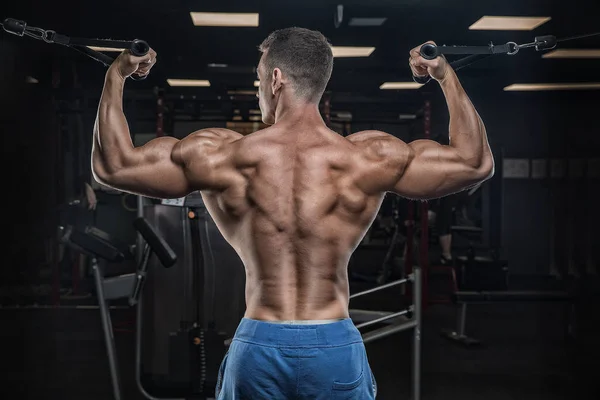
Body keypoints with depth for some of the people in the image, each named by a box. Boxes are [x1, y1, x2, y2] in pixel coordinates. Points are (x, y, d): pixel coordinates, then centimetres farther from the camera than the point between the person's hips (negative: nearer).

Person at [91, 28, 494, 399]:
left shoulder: (223, 157, -8)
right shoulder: (367, 158, -7)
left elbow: (112, 165, 1)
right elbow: (476, 163, 4)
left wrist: (117, 74, 11)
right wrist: (446, 75, 12)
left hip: (257, 347, 0)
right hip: (336, 348, 0)